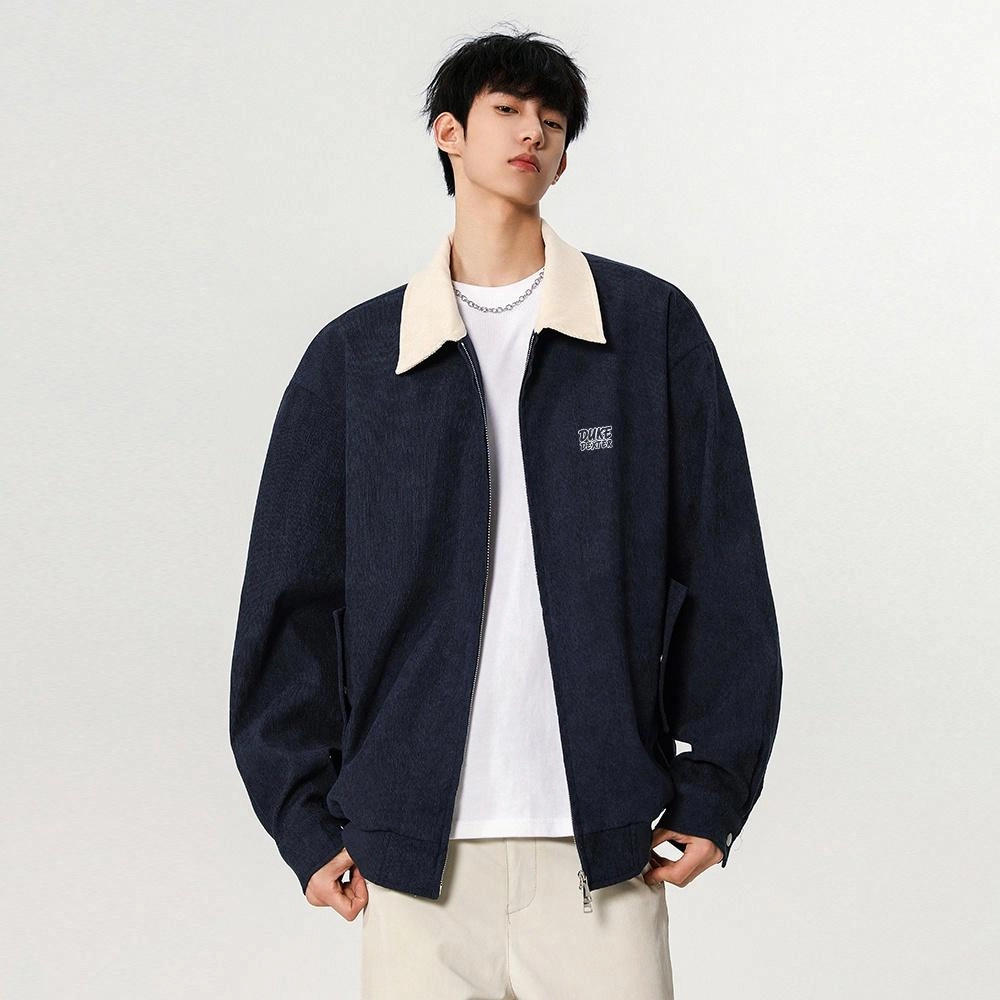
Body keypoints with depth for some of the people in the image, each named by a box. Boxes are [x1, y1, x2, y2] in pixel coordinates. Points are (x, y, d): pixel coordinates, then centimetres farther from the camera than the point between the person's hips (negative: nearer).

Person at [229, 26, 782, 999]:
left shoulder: (651, 326, 5)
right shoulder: (352, 356, 6)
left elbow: (721, 571, 4)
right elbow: (291, 597, 7)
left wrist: (714, 786, 0)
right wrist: (303, 817, 4)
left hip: (602, 845, 0)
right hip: (413, 848, 1)